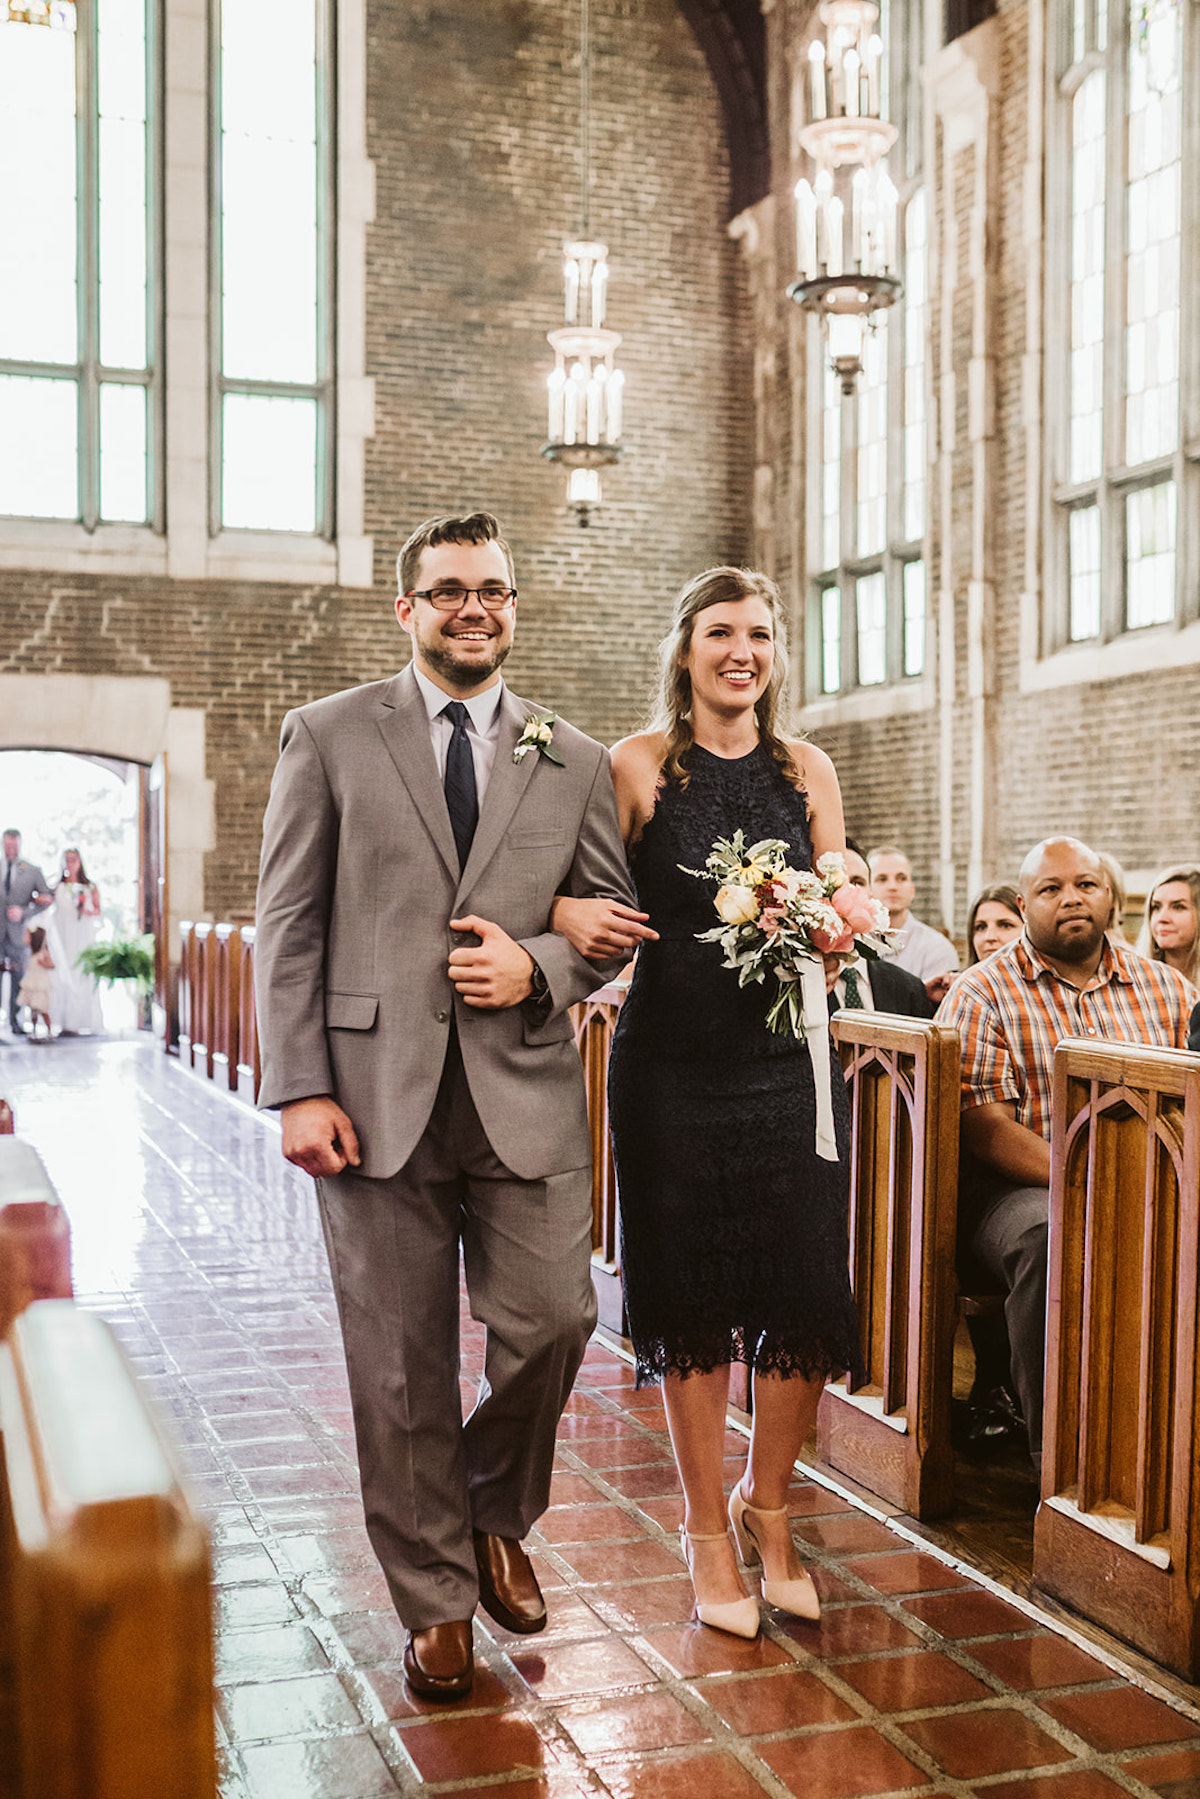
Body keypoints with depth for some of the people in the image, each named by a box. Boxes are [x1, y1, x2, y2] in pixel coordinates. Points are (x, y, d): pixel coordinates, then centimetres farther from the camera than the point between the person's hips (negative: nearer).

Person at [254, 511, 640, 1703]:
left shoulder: (573, 760, 11)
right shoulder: (328, 736, 5)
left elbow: (613, 921, 13)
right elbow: (288, 924, 1)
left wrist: (540, 967, -9)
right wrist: (300, 1088, -7)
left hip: (525, 1090, 2)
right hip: (377, 1093, -1)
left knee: (551, 1321, -1)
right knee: (400, 1365, 5)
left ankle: (495, 1516, 31)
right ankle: (436, 1600, 25)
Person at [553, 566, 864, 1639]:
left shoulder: (808, 772, 8)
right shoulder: (639, 767, 0)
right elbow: (593, 904, 3)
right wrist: (571, 916, -20)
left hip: (790, 1057, 2)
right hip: (674, 1059, -2)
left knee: (806, 1298, 1)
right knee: (692, 1301, 6)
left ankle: (766, 1509, 26)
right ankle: (709, 1531, 24)